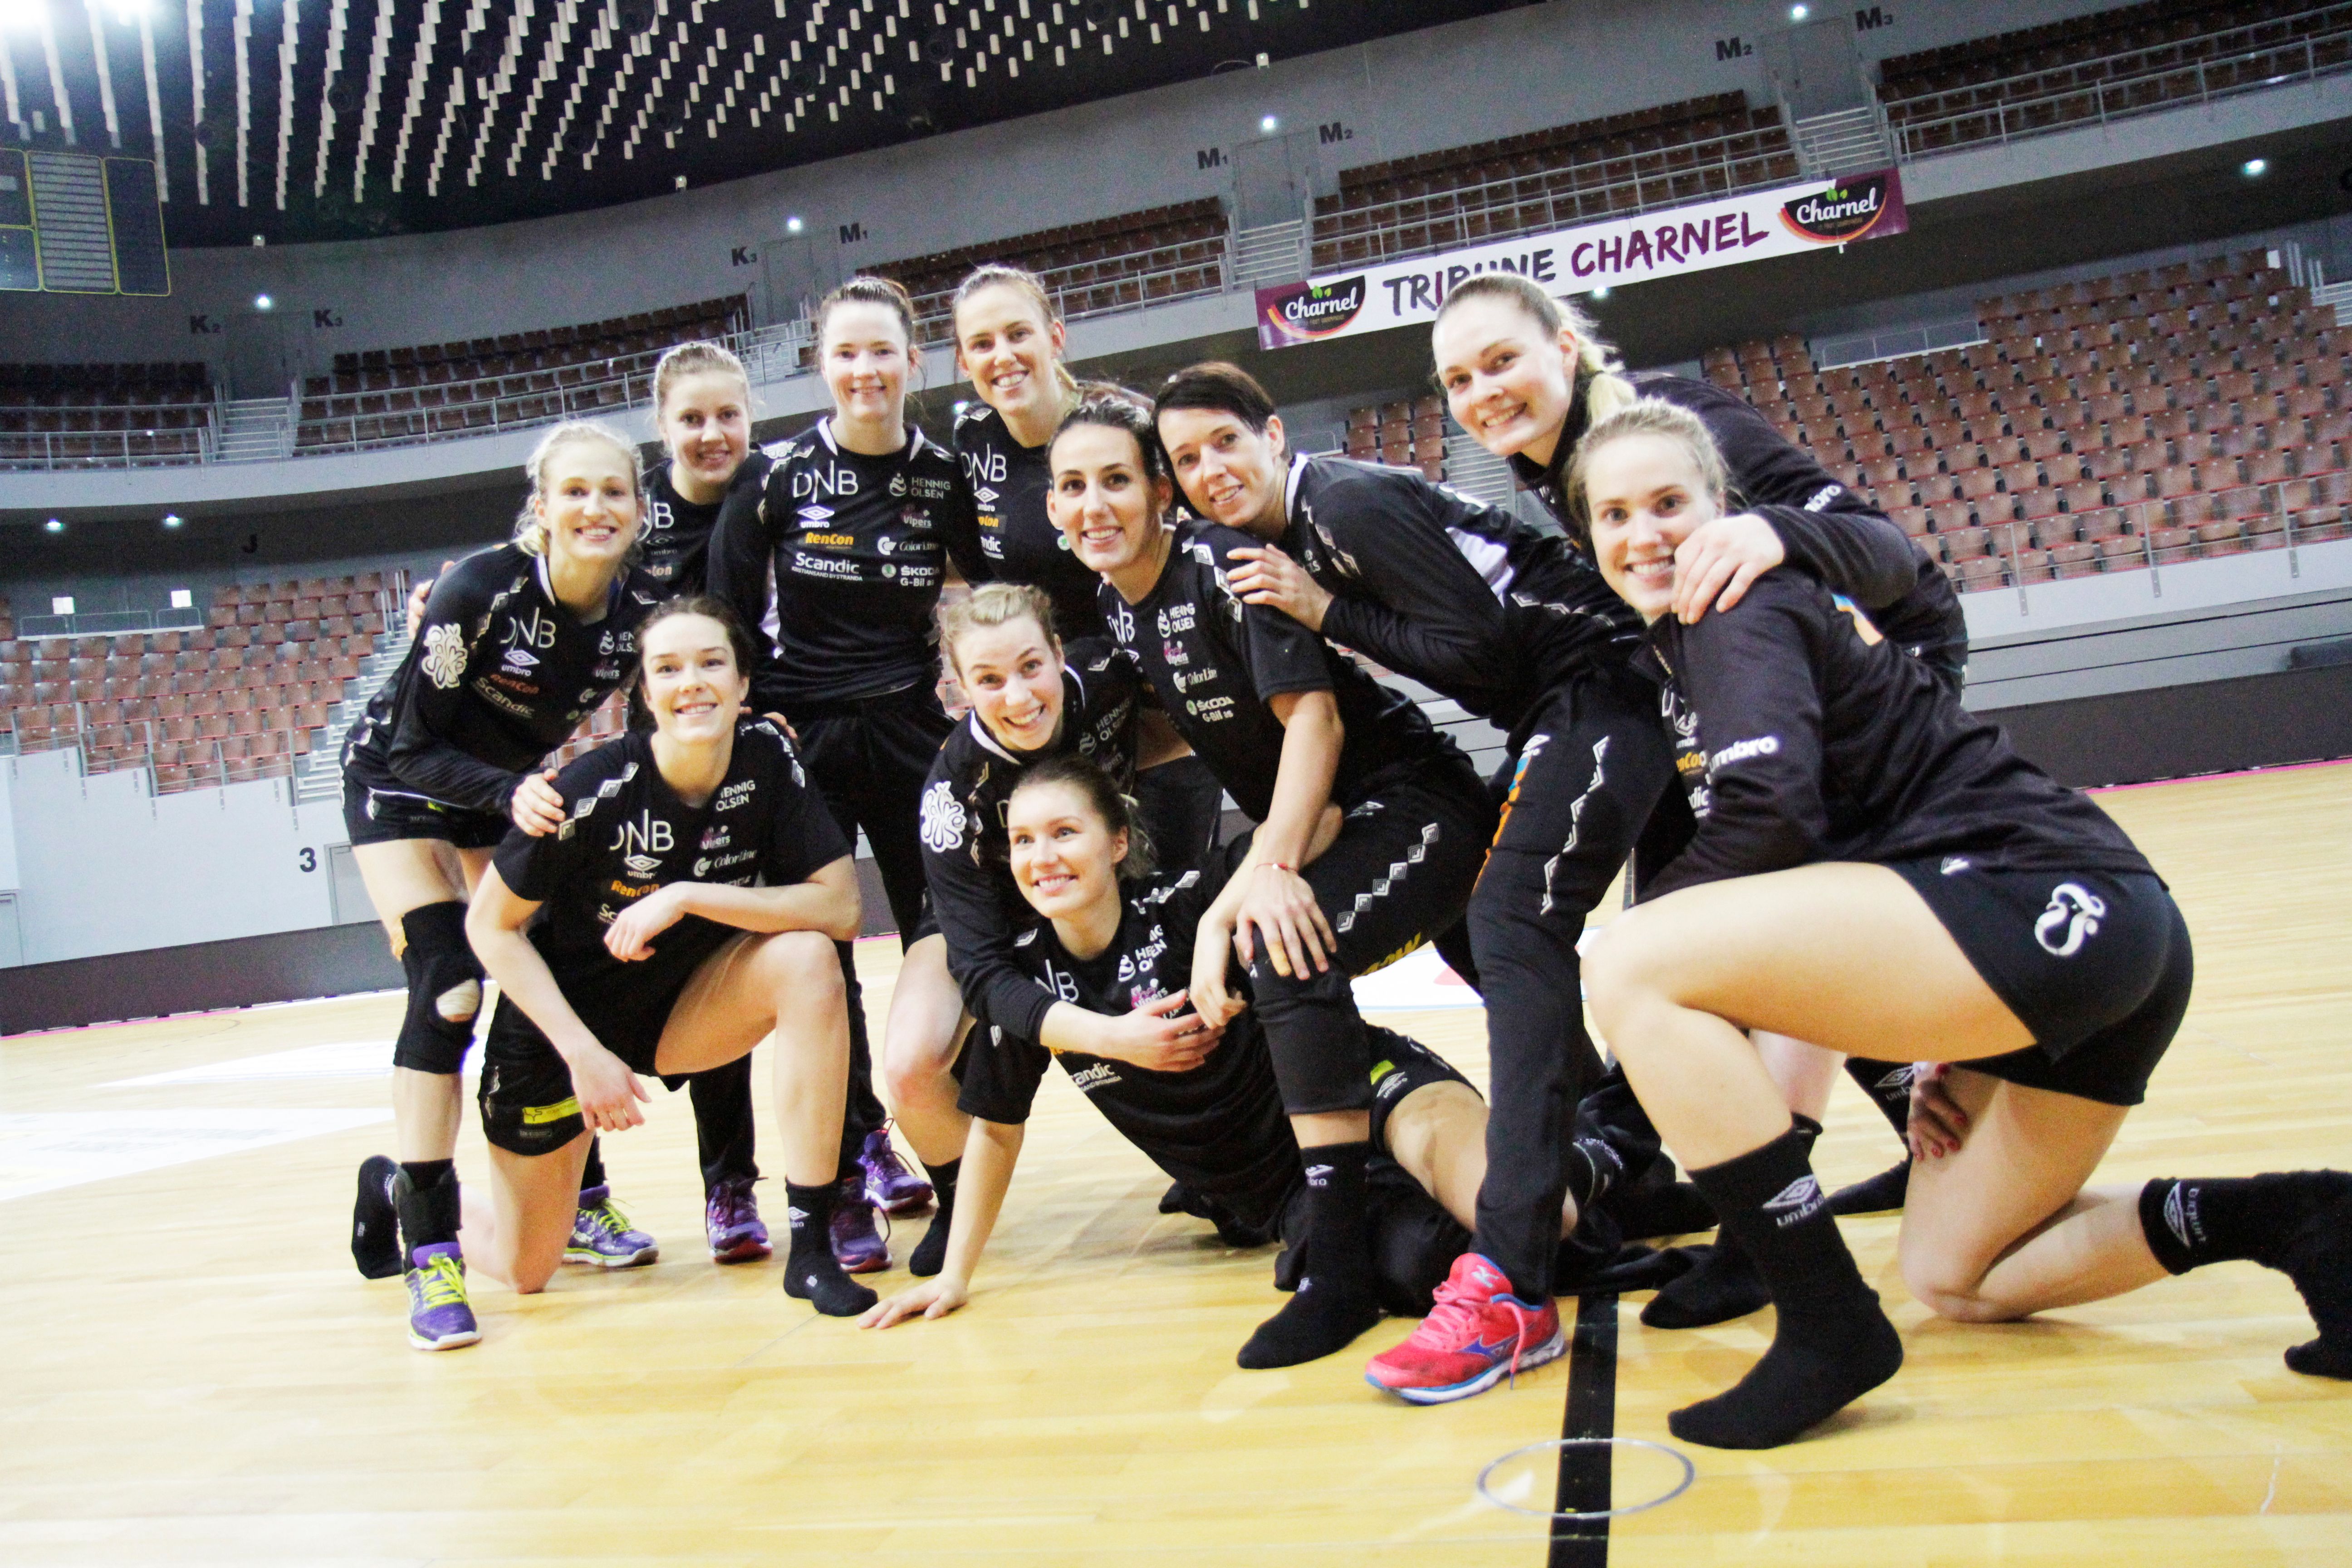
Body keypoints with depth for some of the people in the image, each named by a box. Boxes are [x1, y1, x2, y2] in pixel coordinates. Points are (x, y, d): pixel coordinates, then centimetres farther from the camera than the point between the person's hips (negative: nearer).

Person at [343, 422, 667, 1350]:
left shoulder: (645, 608, -18)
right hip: (401, 785, -4)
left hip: (518, 792, 5)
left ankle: (578, 1201, 14)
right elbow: (414, 743, -25)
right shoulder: (482, 589, -31)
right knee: (448, 989, -18)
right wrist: (509, 795, -40)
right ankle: (425, 1242, -13)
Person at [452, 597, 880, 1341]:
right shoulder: (594, 788, -26)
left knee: (807, 958, -28)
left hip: (680, 1009, 3)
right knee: (524, 1271, 6)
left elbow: (841, 907, -23)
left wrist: (688, 896, -29)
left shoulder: (766, 757, -18)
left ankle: (810, 1247, -22)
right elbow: (490, 926, -15)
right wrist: (582, 1052, -21)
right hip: (557, 1026, -2)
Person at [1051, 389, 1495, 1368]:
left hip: (1413, 803, -10)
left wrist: (1274, 868, -32)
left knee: (1287, 958, -30)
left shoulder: (1222, 565, -19)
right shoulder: (1116, 605, 5)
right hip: (1322, 829, 10)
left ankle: (1342, 1274, -24)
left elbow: (1311, 715, -24)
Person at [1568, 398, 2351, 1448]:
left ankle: (1829, 1328, -15)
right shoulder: (1673, 649, 20)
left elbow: (1767, 813, -25)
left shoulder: (1735, 610, -7)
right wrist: (1912, 1039, 18)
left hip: (2045, 903, -11)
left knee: (1633, 968, -21)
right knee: (1954, 1280, 23)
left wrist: (1637, 930, -8)